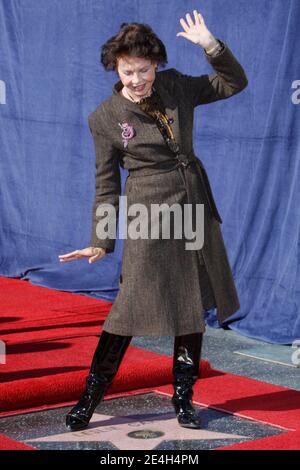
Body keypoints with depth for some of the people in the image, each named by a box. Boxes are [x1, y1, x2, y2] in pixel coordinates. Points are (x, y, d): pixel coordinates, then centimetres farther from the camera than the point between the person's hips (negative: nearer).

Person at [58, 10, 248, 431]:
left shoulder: (176, 86, 2)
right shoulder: (105, 118, -7)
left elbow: (234, 83, 9)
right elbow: (107, 186, -2)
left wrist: (211, 45, -7)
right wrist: (101, 243, -5)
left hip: (195, 212, 5)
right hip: (150, 218, -5)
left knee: (194, 305, 10)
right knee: (131, 309, -5)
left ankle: (183, 397, 24)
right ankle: (90, 399, 9)